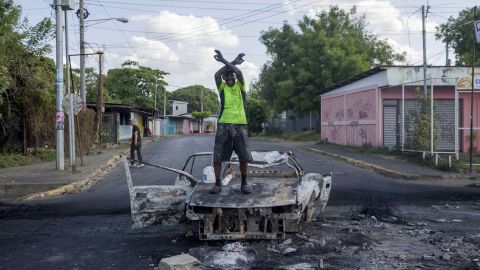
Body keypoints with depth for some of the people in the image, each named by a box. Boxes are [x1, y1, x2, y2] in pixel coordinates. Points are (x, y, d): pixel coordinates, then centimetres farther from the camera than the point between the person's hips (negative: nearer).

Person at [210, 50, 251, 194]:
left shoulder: (240, 86, 10)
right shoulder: (222, 87, 11)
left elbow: (239, 72, -9)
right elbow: (216, 75, -8)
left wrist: (224, 61, -7)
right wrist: (232, 62, -4)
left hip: (240, 124, 0)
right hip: (223, 125, 0)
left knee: (244, 156, 0)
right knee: (217, 156, -2)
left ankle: (244, 183, 15)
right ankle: (217, 183, 10)